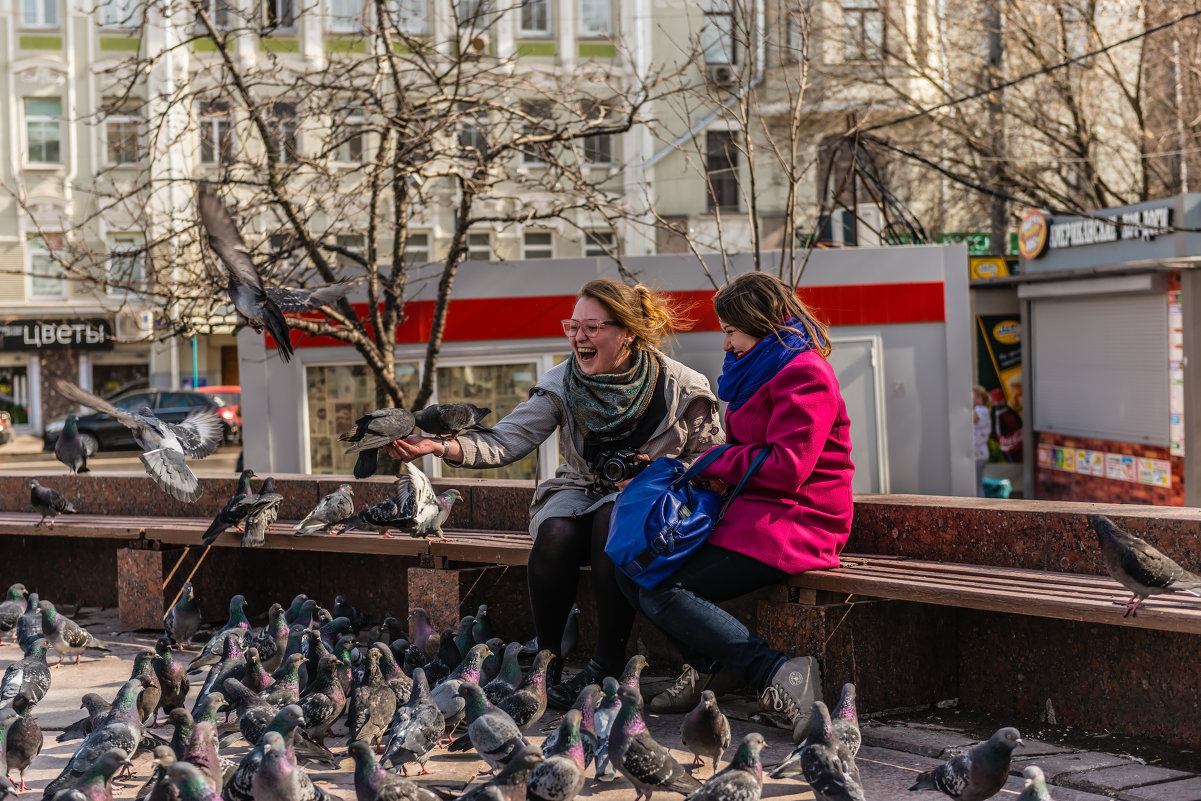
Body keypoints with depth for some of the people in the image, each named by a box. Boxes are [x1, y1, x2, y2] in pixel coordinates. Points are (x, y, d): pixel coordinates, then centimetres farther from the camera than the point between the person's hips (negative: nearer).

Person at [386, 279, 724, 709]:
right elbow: (504, 442, -14)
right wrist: (437, 446, -30)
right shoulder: (561, 384, -5)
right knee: (555, 534, -32)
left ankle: (608, 664, -27)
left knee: (612, 522, -37)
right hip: (580, 490, 2)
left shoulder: (683, 389, -10)